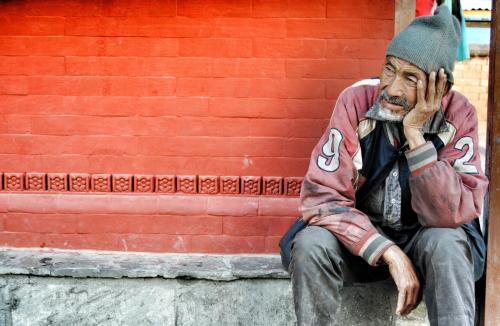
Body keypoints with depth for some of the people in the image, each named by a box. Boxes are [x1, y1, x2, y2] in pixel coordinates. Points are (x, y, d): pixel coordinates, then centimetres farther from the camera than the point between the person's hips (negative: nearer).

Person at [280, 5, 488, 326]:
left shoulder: (458, 115, -17)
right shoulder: (356, 101, -18)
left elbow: (451, 215, -25)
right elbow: (322, 196, -22)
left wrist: (415, 134, -33)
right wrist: (389, 252, -32)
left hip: (423, 236, 0)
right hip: (361, 231, 1)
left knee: (446, 244, -34)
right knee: (311, 244, -29)